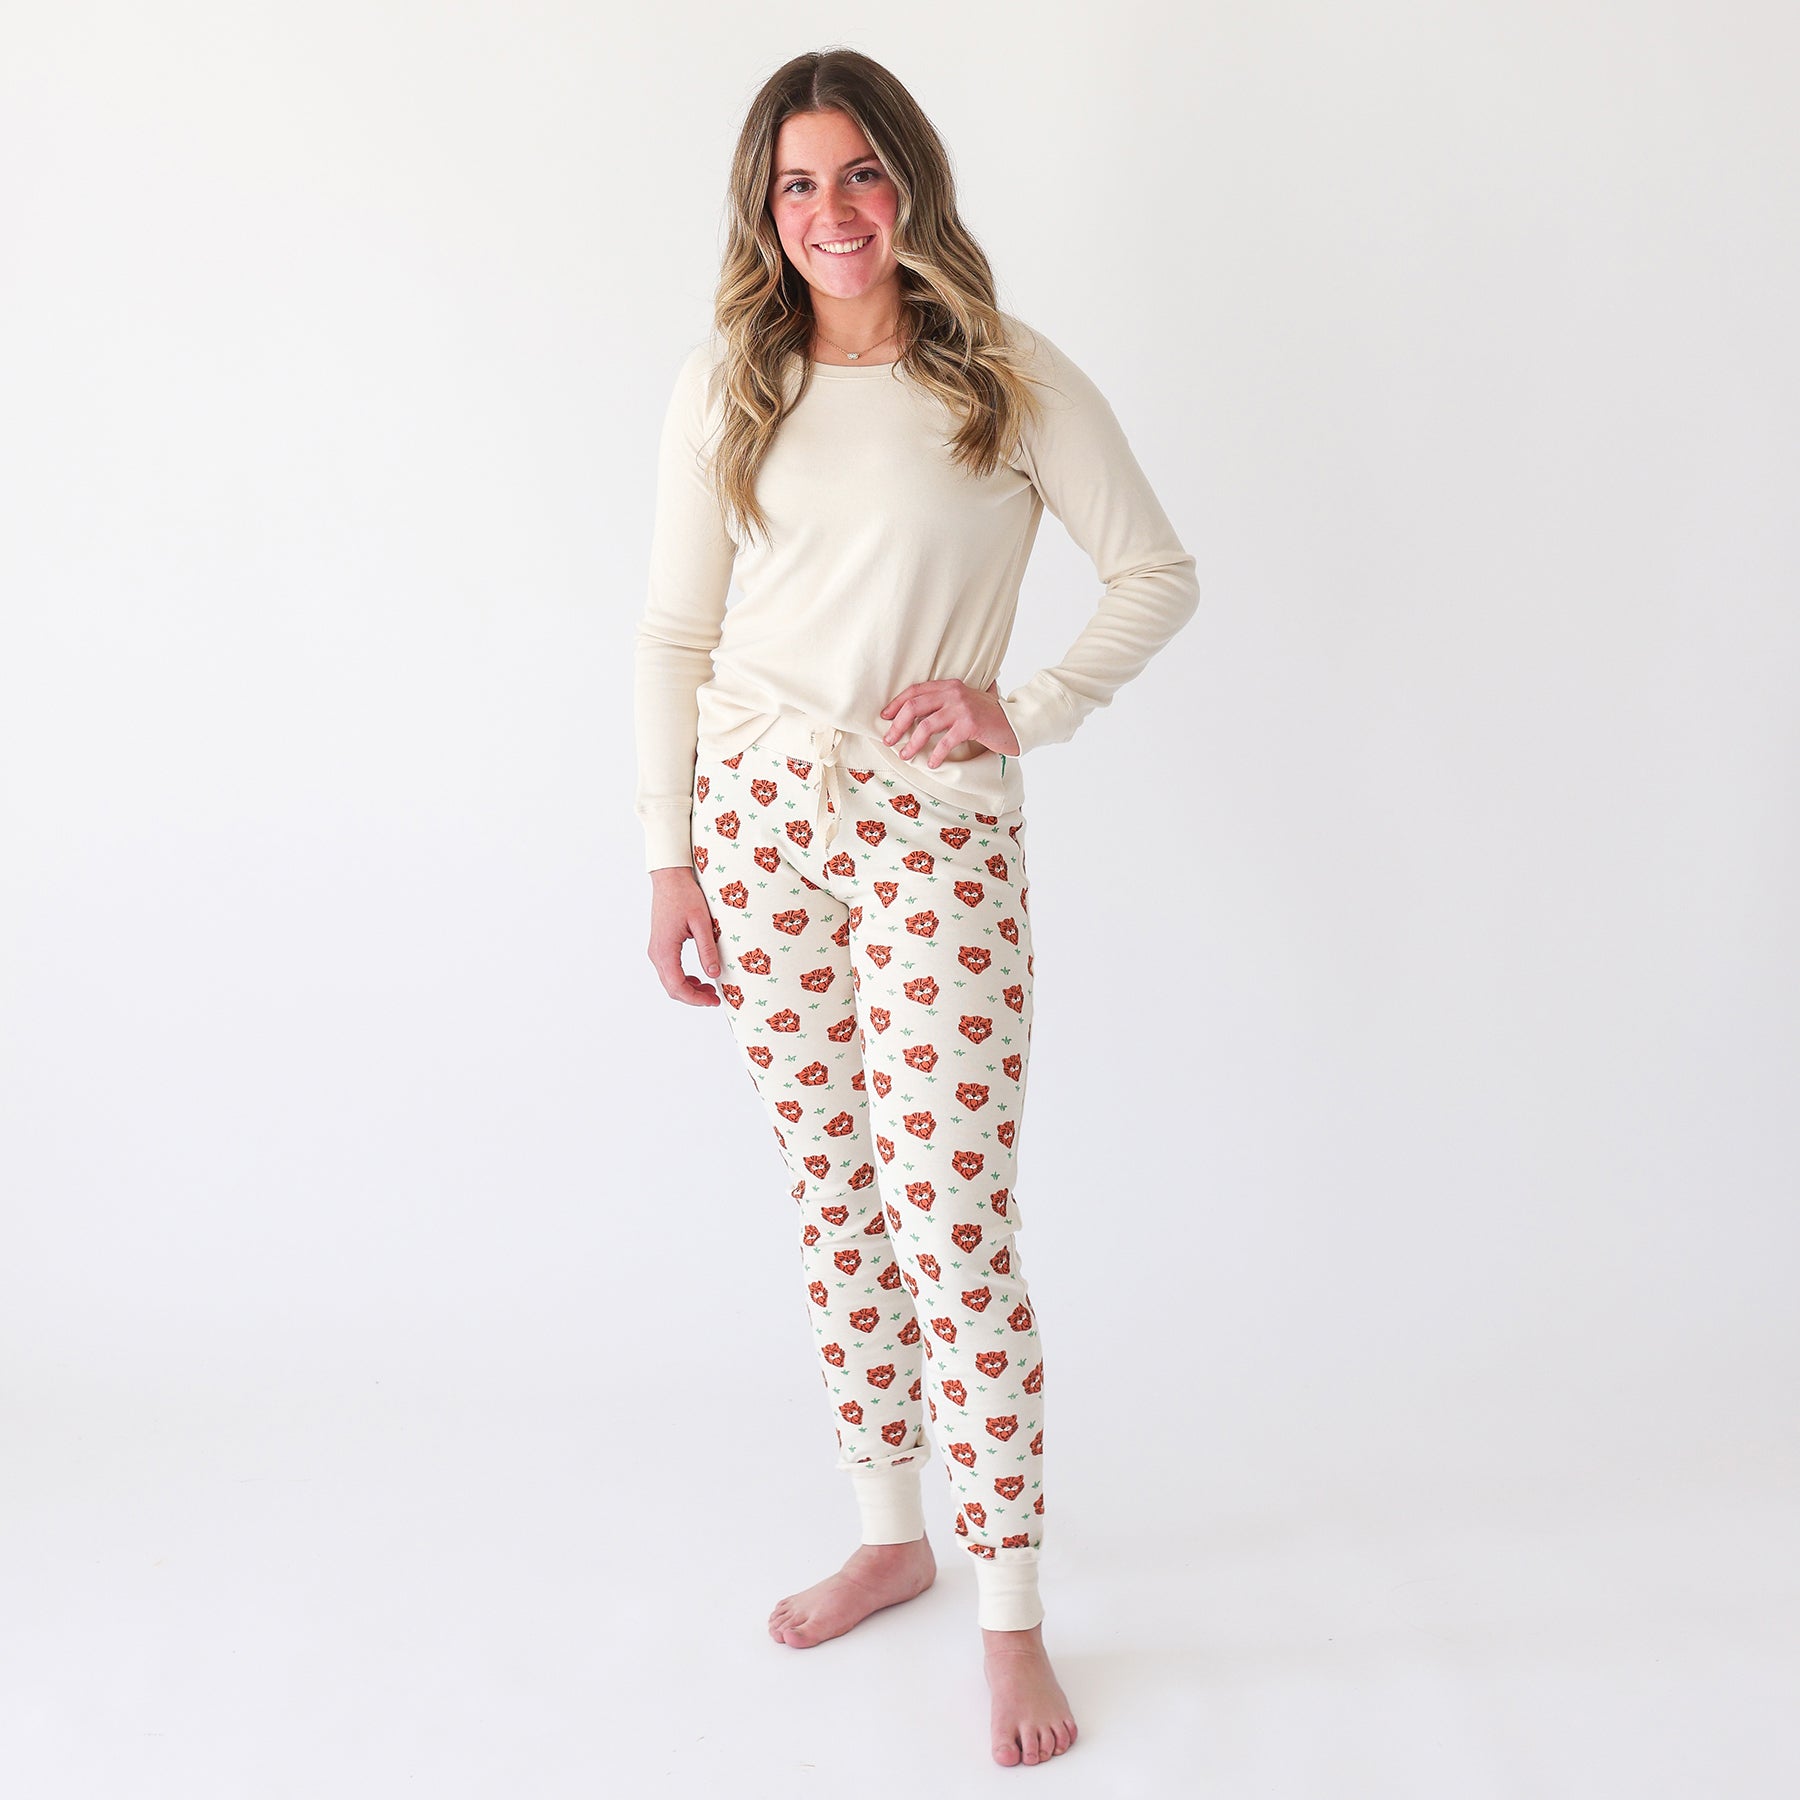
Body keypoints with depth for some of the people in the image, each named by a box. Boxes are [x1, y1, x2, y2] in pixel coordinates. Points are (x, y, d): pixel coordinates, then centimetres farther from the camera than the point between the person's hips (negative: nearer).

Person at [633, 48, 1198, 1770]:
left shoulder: (1013, 379, -1)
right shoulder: (723, 388, 7)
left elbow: (1159, 573, 4)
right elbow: (675, 634, 9)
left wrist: (1027, 710, -10)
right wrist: (669, 855, 4)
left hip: (936, 827, -3)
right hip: (760, 815, 3)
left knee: (949, 1212, -6)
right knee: (833, 1194, 11)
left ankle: (1011, 1611, 8)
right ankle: (890, 1532, 27)